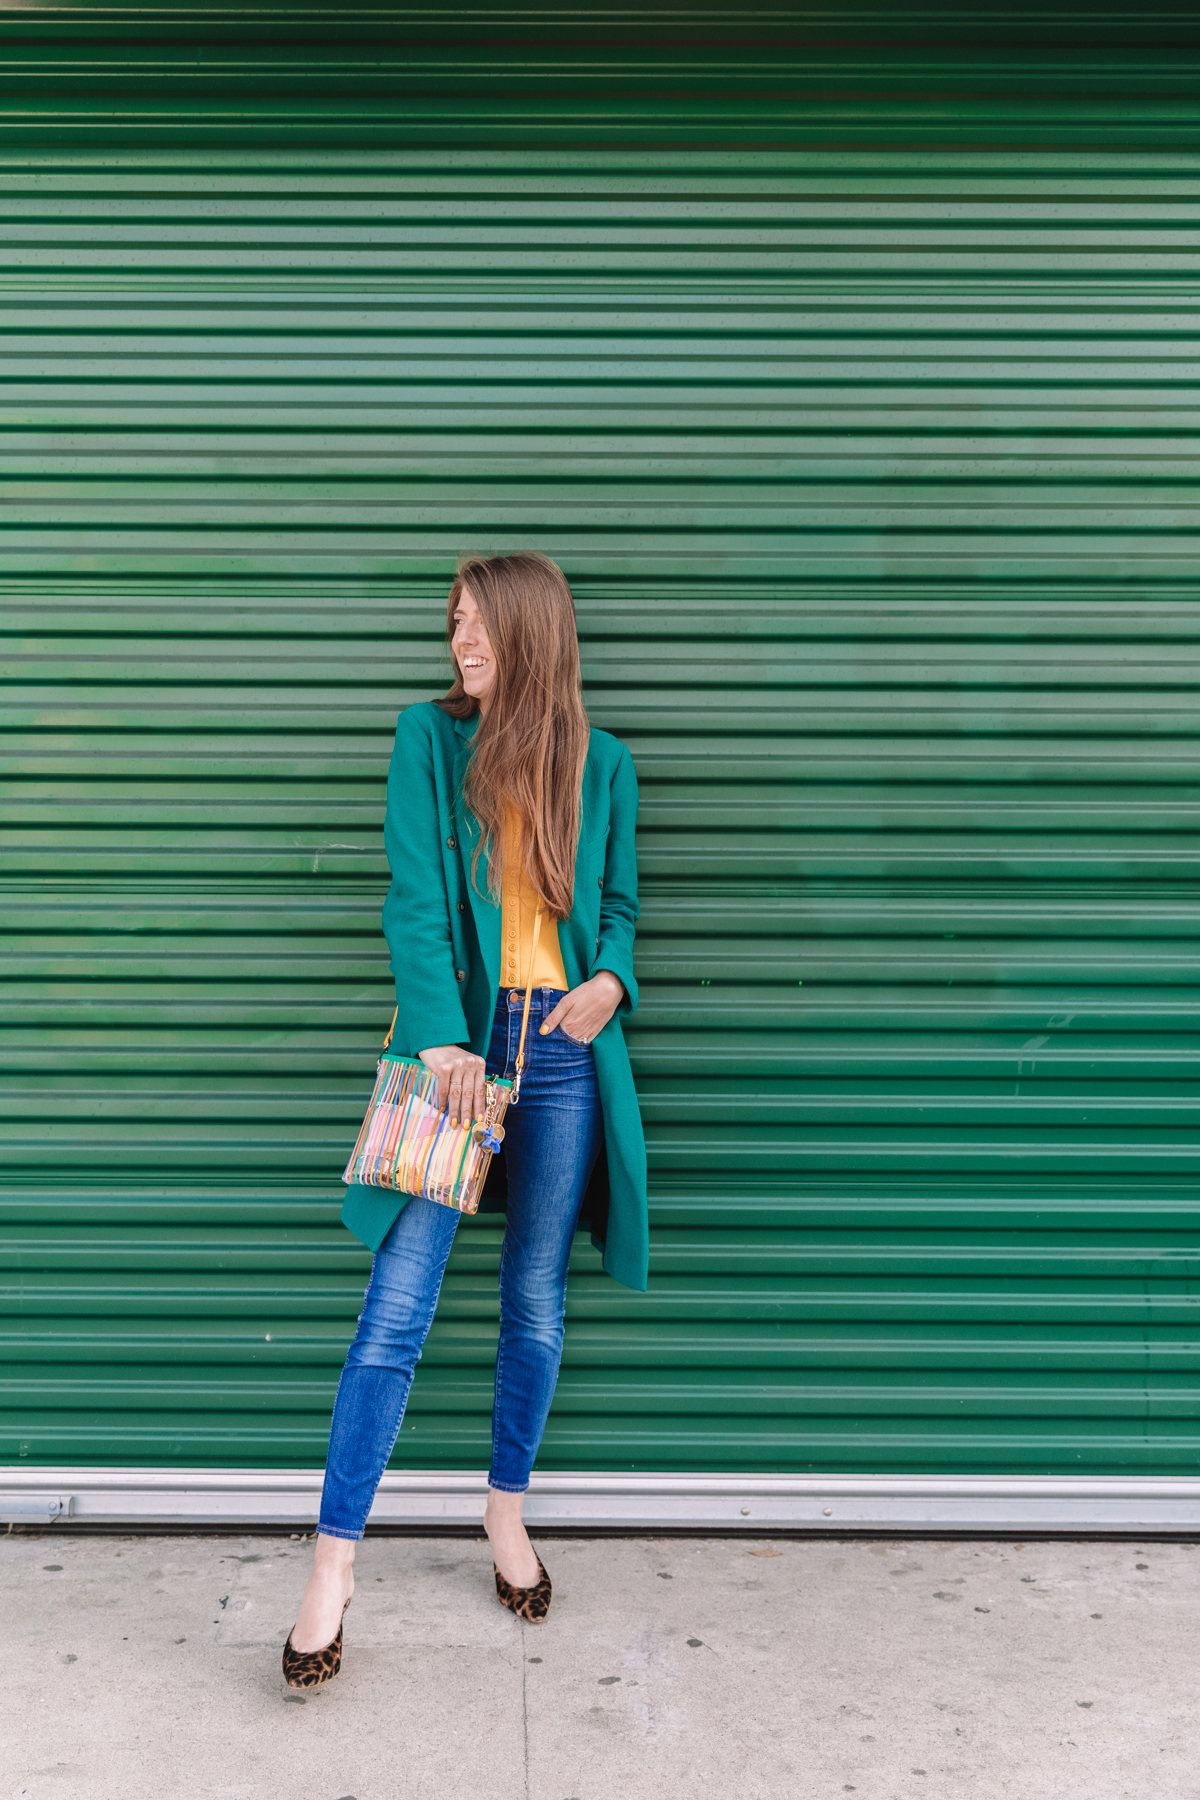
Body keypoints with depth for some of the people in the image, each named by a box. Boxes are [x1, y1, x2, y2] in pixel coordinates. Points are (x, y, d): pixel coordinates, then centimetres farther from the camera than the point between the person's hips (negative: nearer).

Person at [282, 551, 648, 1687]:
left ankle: (506, 1512, 32)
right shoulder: (429, 738, 1)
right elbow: (414, 897, -9)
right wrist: (442, 1034, -20)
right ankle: (334, 1562, 5)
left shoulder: (601, 765, 7)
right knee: (398, 1306, -5)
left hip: (564, 1047, 2)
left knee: (537, 1301, 12)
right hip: (457, 1038, -2)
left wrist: (612, 980, -5)